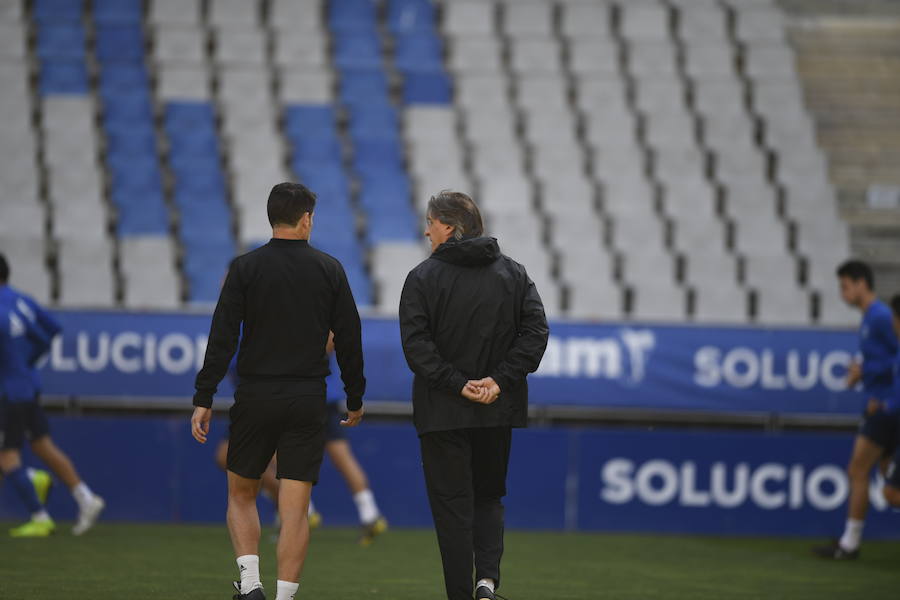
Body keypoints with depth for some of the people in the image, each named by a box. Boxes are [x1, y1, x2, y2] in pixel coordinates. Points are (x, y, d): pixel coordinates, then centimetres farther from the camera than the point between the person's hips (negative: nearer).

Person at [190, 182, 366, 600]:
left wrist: (203, 400, -5)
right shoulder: (330, 270, 2)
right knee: (295, 508, 1)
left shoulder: (245, 268, -2)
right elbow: (349, 340, 5)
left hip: (255, 398, 0)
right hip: (308, 401, 0)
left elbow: (222, 338, -7)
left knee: (241, 494, 15)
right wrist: (355, 399, 15)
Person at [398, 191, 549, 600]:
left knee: (452, 505, 3)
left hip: (443, 411, -4)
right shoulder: (514, 274, 7)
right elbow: (536, 331, -2)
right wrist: (499, 380, -7)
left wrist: (456, 383, -14)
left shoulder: (423, 277, -5)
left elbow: (415, 341, -15)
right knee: (489, 497, 17)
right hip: (499, 412, 4)